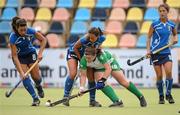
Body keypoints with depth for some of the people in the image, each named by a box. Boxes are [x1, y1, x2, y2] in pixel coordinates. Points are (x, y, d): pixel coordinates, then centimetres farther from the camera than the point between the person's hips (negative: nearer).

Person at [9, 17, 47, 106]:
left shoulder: (30, 31, -26)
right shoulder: (13, 38, -32)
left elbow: (43, 40, -8)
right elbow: (15, 56, -30)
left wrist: (40, 53, -18)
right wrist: (21, 72, -35)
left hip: (30, 53, 2)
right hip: (19, 57, -2)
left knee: (36, 77, -2)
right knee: (25, 77, -19)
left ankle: (38, 86, 35)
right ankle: (35, 98, -11)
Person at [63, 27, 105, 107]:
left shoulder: (102, 38, -26)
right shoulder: (84, 40, -40)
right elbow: (75, 47, -22)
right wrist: (81, 59, -19)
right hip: (74, 52, -5)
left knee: (91, 77, -1)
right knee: (73, 73, -23)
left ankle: (92, 100, 11)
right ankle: (65, 97, -14)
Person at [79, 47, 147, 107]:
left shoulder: (101, 56, -42)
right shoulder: (83, 61, -31)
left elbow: (108, 69, -42)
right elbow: (83, 75, -26)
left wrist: (102, 80, -51)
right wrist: (81, 87, -38)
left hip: (110, 63, -3)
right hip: (99, 68, 3)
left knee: (123, 82, -3)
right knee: (101, 84, -24)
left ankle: (141, 97, 14)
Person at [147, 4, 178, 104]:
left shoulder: (171, 24, 4)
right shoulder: (155, 24, -5)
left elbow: (175, 34, 24)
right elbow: (149, 37, 1)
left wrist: (175, 38, 2)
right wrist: (148, 50, -9)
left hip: (166, 52, 2)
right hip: (156, 52, -2)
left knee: (169, 72, -15)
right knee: (159, 75, -1)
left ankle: (168, 94, -1)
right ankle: (161, 96, 12)